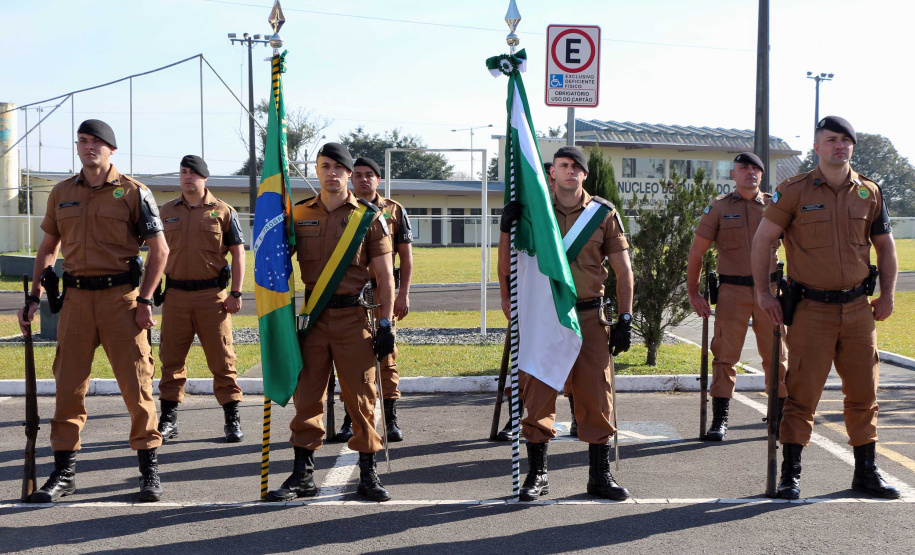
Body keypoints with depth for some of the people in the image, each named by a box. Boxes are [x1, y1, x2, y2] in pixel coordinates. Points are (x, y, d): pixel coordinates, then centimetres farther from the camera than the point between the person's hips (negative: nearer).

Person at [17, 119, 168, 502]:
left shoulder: (133, 192, 0)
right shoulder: (62, 193, 12)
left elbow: (159, 250, 0)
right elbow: (48, 248, 19)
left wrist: (145, 300, -7)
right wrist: (34, 296, 10)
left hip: (120, 297, -3)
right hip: (75, 298, 3)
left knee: (136, 384, -2)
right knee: (68, 385, 4)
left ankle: (150, 469, 9)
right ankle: (64, 472, 13)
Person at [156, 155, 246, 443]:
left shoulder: (222, 211, 2)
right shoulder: (167, 211, 11)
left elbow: (238, 253, 2)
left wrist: (236, 293, -5)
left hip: (212, 294, -3)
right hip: (175, 294, 3)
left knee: (221, 357, 0)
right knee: (171, 358, 6)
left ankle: (232, 418, 8)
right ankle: (168, 419, 15)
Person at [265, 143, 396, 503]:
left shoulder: (368, 217, 2)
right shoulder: (298, 214, 7)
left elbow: (384, 275, 2)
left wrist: (386, 324, -4)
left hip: (353, 318, -2)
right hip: (310, 320, 2)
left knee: (361, 397, 2)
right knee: (306, 396, 4)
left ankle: (368, 474, 13)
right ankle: (303, 475, 14)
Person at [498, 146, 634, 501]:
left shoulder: (604, 213, 4)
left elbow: (623, 270, 7)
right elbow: (508, 267, 8)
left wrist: (625, 319, 0)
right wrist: (508, 228, -9)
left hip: (588, 317, 0)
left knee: (597, 395, 1)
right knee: (538, 395, 2)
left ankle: (600, 475, 14)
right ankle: (537, 475, 15)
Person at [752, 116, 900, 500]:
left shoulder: (870, 193, 6)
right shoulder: (795, 191, -4)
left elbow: (885, 245, 16)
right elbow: (763, 239, 0)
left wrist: (888, 294, 7)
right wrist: (762, 292, -3)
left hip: (858, 309, 4)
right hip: (811, 309, -4)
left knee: (864, 392, 9)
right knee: (802, 392, -4)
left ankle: (866, 472, 21)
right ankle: (790, 474, 5)